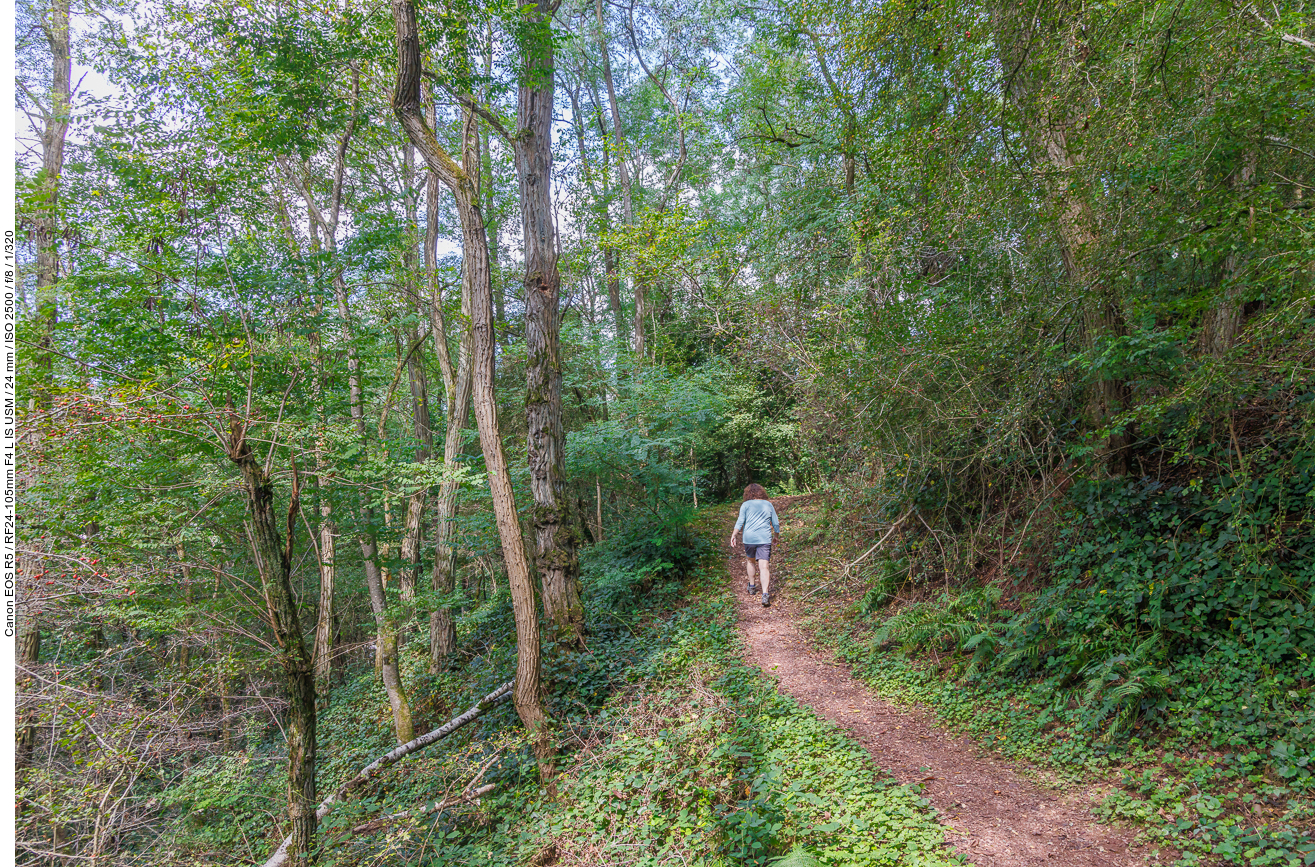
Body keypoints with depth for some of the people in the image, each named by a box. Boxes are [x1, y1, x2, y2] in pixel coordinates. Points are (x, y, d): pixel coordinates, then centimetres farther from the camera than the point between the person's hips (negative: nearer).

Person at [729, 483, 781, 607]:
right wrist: (776, 536, 30)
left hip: (749, 538, 0)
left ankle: (751, 587, 33)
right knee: (764, 566, -7)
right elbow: (776, 523, 15)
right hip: (765, 539, 0)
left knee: (750, 560, 24)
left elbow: (740, 521, -6)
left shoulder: (746, 505, 5)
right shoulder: (768, 505, 13)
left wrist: (734, 534, -6)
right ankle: (765, 594, -22)